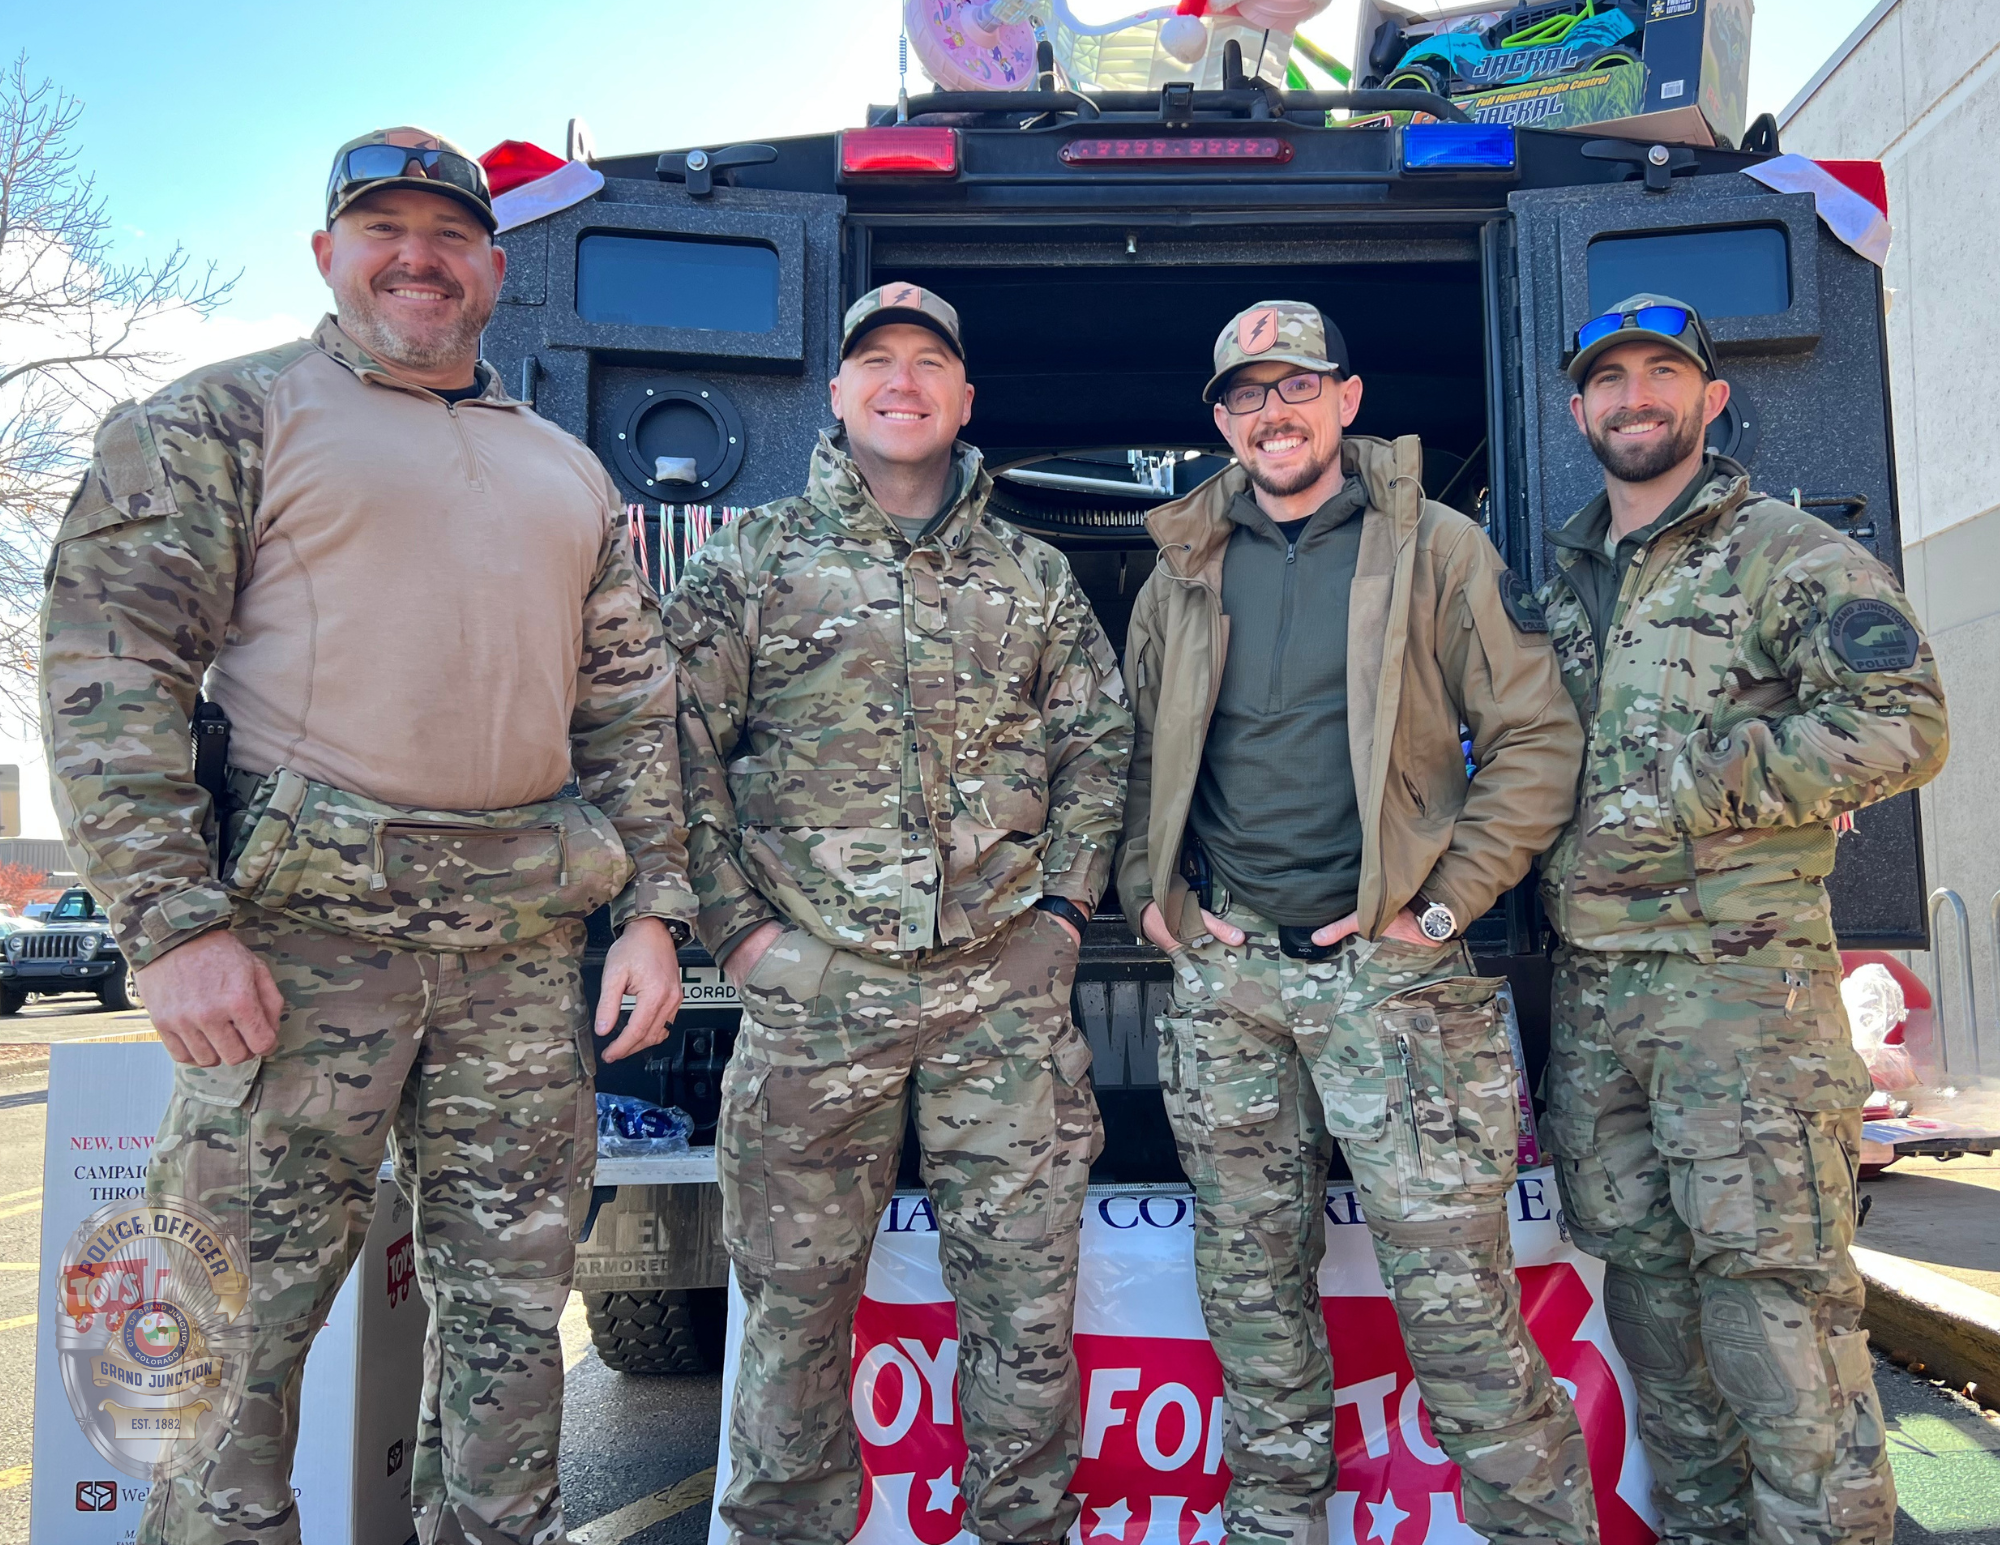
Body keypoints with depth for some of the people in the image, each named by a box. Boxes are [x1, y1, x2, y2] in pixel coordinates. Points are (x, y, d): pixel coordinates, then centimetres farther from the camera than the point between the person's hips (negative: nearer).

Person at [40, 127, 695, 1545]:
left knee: (511, 1304, 11)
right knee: (242, 1310, 3)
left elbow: (634, 702, 17)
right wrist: (174, 923, -14)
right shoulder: (226, 416, 4)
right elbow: (108, 671, -5)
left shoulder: (570, 474, 18)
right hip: (302, 922, -4)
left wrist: (653, 911, 8)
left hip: (528, 937, 5)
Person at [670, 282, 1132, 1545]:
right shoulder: (755, 562, 6)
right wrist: (735, 919, -4)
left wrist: (1066, 900, 5)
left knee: (1026, 1289, 7)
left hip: (1008, 983, 2)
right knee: (799, 1295, 7)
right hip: (815, 980, -1)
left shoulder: (1036, 577, 13)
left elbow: (1100, 745, 15)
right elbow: (685, 748, 3)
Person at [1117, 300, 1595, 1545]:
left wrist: (1446, 900, -8)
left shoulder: (1436, 548, 2)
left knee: (1454, 1294, -3)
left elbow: (1538, 734, -1)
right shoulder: (1184, 572, 12)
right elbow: (1135, 753, 19)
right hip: (1224, 974, 4)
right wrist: (1149, 890, 6)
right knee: (1252, 1286, 13)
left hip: (1392, 966, -3)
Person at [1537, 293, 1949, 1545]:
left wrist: (1681, 797, -15)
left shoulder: (1791, 554, -1)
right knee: (1644, 1276, 13)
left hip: (1743, 981, -6)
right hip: (1589, 985, 6)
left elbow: (1901, 723, -13)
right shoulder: (1561, 583, 18)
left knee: (1776, 1286, -6)